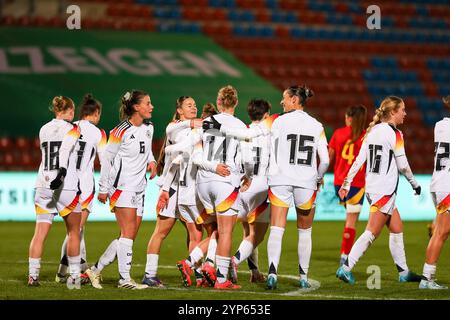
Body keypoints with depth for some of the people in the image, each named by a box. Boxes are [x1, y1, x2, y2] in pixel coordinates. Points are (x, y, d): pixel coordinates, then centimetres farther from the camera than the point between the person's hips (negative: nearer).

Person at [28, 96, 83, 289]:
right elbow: (65, 151, -21)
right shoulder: (72, 129, -4)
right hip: (66, 187, -5)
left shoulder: (44, 130, 13)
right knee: (73, 232, 9)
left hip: (43, 185, 5)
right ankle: (74, 276, 10)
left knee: (40, 233, 1)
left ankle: (33, 275, -7)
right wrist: (62, 172, -32)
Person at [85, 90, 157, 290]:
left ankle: (96, 270, 16)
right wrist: (103, 188, -6)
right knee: (128, 233, -11)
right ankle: (124, 279, -8)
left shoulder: (148, 128, 9)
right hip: (122, 186, -8)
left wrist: (151, 161, 4)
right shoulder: (121, 131, -12)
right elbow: (107, 159, -7)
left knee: (130, 236, 6)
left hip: (138, 188, 8)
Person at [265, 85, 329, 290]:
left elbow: (271, 155, -3)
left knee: (277, 229, -5)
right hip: (306, 182, 2)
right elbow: (325, 160, 1)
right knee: (305, 231, 15)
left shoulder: (279, 121, -1)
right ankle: (303, 277, 18)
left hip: (280, 180, -2)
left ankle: (272, 271, -23)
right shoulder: (316, 126, 5)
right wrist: (318, 178, 18)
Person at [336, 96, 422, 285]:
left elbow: (359, 160, 7)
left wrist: (346, 184, 9)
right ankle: (346, 268, -10)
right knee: (372, 233, -7)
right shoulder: (394, 133, -12)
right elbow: (402, 165, -10)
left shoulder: (372, 131, 9)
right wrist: (414, 183, 5)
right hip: (385, 190, -9)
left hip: (371, 188, 9)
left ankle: (404, 272, 20)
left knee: (397, 229, 15)